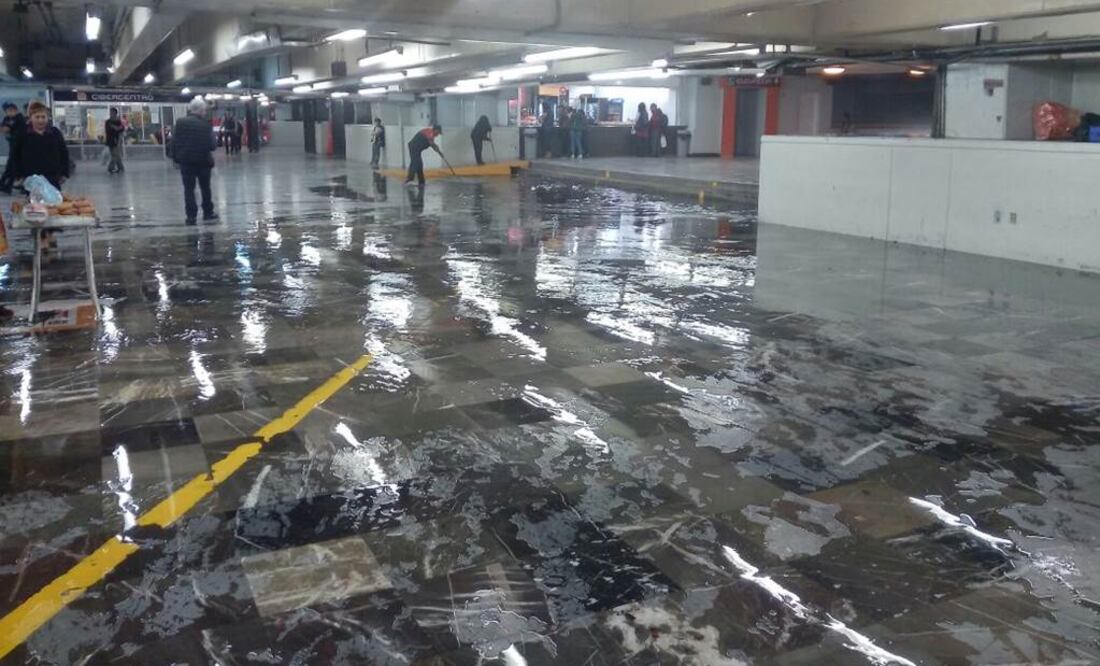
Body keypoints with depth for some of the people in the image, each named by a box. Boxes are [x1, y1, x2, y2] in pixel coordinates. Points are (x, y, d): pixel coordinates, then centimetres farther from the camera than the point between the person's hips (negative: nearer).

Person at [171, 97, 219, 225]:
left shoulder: (180, 123, -4)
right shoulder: (205, 125, -12)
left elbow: (174, 142, -3)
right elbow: (212, 145, -12)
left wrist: (176, 156, 7)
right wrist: (215, 139, 9)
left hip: (186, 161, 1)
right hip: (203, 161, -1)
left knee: (188, 188, 4)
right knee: (205, 187, 15)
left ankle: (191, 215, -1)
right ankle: (208, 212, 23)